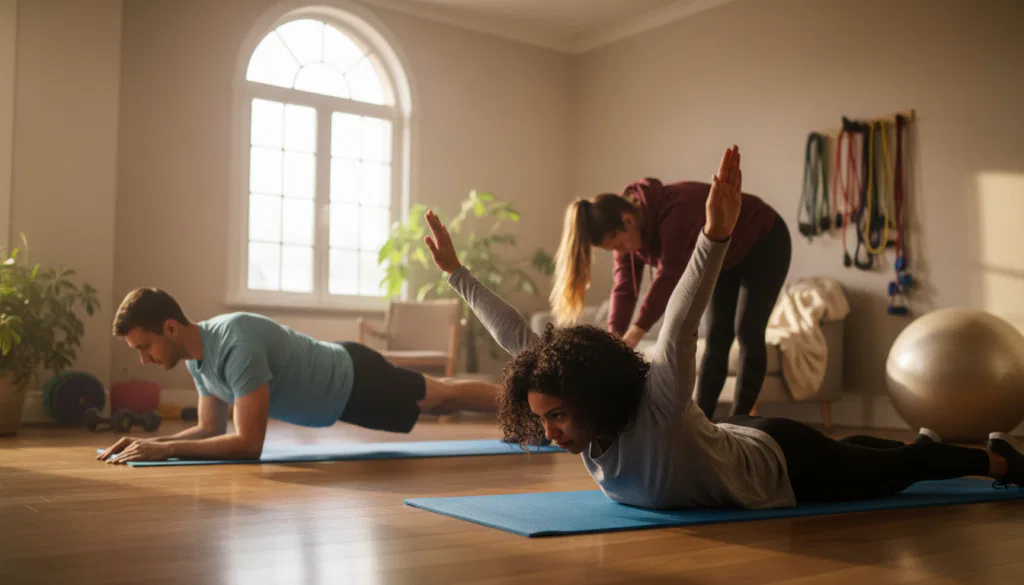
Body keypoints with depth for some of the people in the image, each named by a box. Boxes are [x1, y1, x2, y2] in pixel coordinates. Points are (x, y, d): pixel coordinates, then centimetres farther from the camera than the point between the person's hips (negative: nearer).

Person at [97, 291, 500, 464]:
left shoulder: (238, 344, -39)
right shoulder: (196, 356, -10)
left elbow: (249, 443, -39)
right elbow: (211, 429, -1)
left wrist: (165, 450, -40)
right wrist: (149, 441, -16)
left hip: (354, 380, -8)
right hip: (336, 380, 8)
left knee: (443, 398, 11)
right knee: (438, 401, 27)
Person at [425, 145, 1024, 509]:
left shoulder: (655, 407, -41)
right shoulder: (576, 409, -23)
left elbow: (682, 323, -55)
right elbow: (515, 334, -22)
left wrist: (716, 236, -68)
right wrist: (456, 270, -22)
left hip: (783, 467, -6)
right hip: (737, 442, 7)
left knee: (887, 471, 19)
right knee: (857, 454, 33)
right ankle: (925, 438, 60)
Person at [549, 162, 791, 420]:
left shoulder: (676, 210, -41)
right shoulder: (626, 228, -15)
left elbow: (669, 275, -40)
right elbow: (624, 286, -18)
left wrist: (633, 336, -39)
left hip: (765, 243, -7)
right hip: (724, 258, 7)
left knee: (747, 332, -10)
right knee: (717, 336, 2)